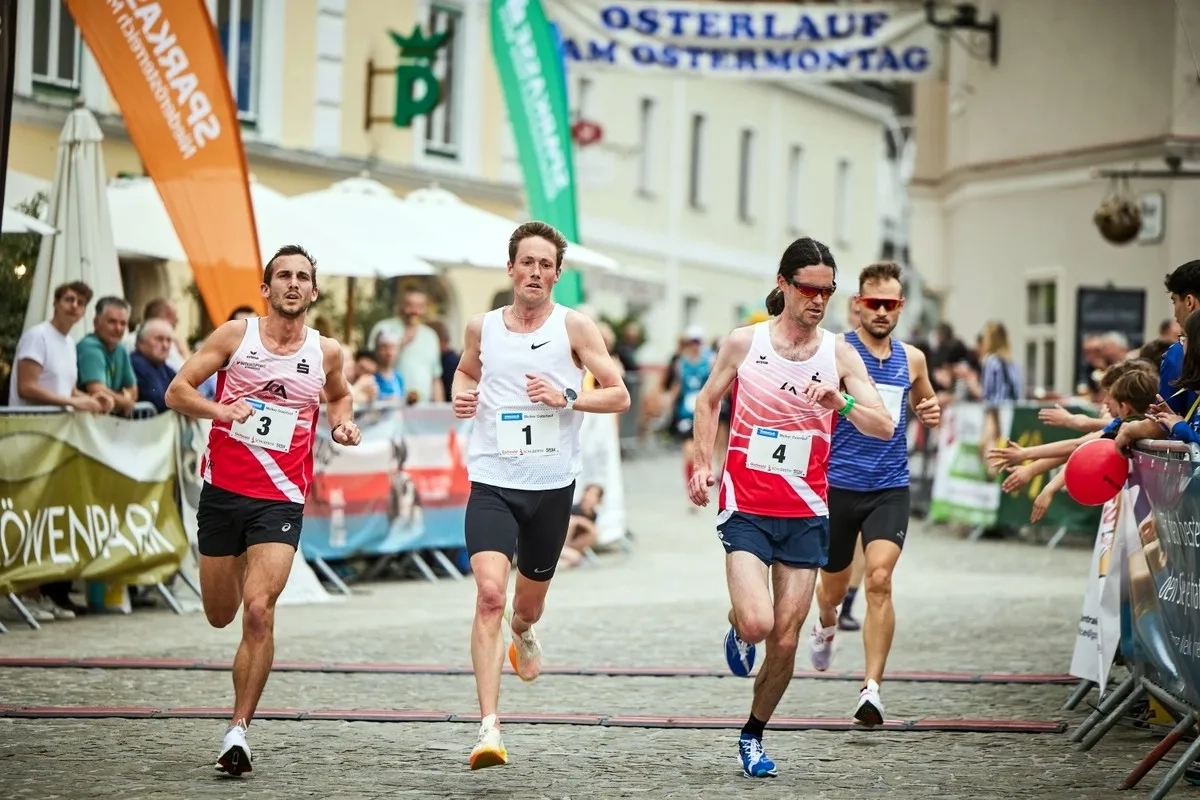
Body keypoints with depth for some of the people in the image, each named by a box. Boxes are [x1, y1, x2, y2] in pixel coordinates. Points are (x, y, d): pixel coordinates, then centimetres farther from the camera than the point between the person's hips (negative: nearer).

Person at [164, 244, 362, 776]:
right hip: (222, 489, 1)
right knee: (220, 616, 15)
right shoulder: (236, 335, -1)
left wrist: (342, 423, 6)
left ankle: (238, 730, -12)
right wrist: (219, 410, -19)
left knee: (258, 612, -18)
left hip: (281, 499, -1)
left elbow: (338, 395, 28)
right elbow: (177, 391, -1)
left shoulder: (326, 352, 5)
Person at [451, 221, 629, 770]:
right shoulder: (482, 327, 5)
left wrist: (566, 398, -18)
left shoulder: (574, 326, -2)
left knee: (529, 600, 17)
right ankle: (489, 729, -24)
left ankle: (522, 634, 58)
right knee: (489, 592, -20)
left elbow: (619, 396, -3)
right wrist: (460, 395, 4)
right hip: (492, 482, 0)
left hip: (552, 485, 0)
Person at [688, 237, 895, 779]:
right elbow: (708, 401, 14)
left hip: (805, 514, 2)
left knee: (786, 640, 2)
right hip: (745, 506, -2)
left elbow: (884, 428, -6)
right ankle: (738, 628, 17)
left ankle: (753, 735, 24)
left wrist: (840, 402, -24)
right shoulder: (744, 343, -2)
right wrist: (703, 464, 2)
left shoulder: (839, 355, 0)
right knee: (758, 623, -21)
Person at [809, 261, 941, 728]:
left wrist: (932, 412, 4)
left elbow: (925, 401, 28)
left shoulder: (912, 359, 8)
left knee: (879, 580, -17)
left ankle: (872, 689, -18)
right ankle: (826, 626, 53)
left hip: (890, 488, 1)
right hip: (839, 485, -1)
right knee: (834, 585, 16)